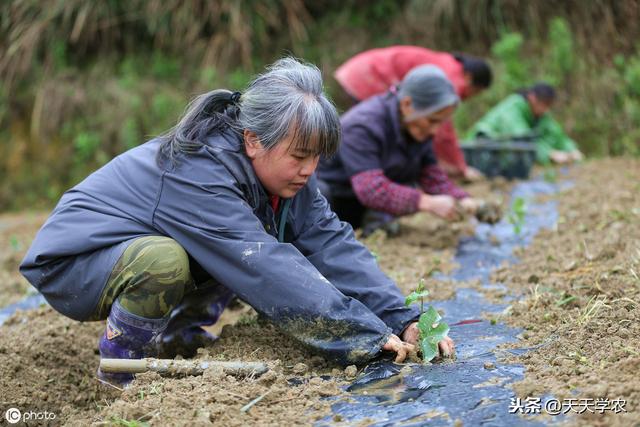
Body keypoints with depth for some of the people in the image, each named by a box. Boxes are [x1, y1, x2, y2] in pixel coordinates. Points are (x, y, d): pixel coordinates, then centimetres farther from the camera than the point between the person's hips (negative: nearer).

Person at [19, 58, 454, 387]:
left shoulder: (278, 165, -9)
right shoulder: (198, 172, -33)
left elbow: (330, 242, -14)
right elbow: (271, 273, -39)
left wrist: (402, 319, -23)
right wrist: (367, 335, -38)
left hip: (145, 245, 8)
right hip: (72, 261, -8)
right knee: (164, 260, -38)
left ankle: (175, 329, 8)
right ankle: (120, 361, -10)